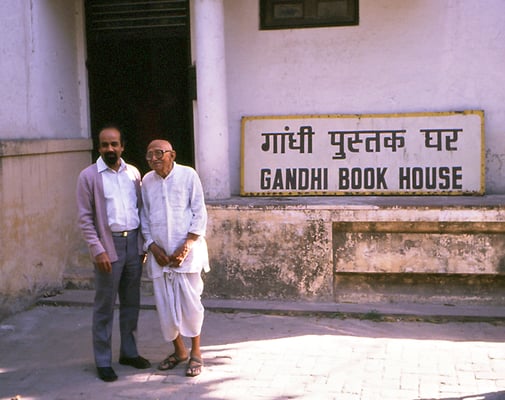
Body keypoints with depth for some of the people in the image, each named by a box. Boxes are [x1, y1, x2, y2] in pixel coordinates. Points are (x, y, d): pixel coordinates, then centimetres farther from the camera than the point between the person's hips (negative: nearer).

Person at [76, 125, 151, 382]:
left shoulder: (133, 173, 9)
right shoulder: (89, 176, -5)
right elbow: (85, 218, -7)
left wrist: (143, 244, 8)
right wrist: (97, 250, -14)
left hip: (133, 242, 5)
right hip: (108, 245, -5)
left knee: (131, 302, 13)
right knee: (104, 306, 1)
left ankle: (129, 352, 26)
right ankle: (103, 362, 11)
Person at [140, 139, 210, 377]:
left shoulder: (188, 175, -5)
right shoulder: (146, 181, 6)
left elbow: (199, 214, -5)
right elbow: (144, 217, 10)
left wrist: (185, 248, -12)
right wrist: (153, 247, -3)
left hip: (186, 251, -4)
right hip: (159, 253, 4)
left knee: (190, 302, -2)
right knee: (165, 305, 7)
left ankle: (195, 353, 14)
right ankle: (178, 351, 25)